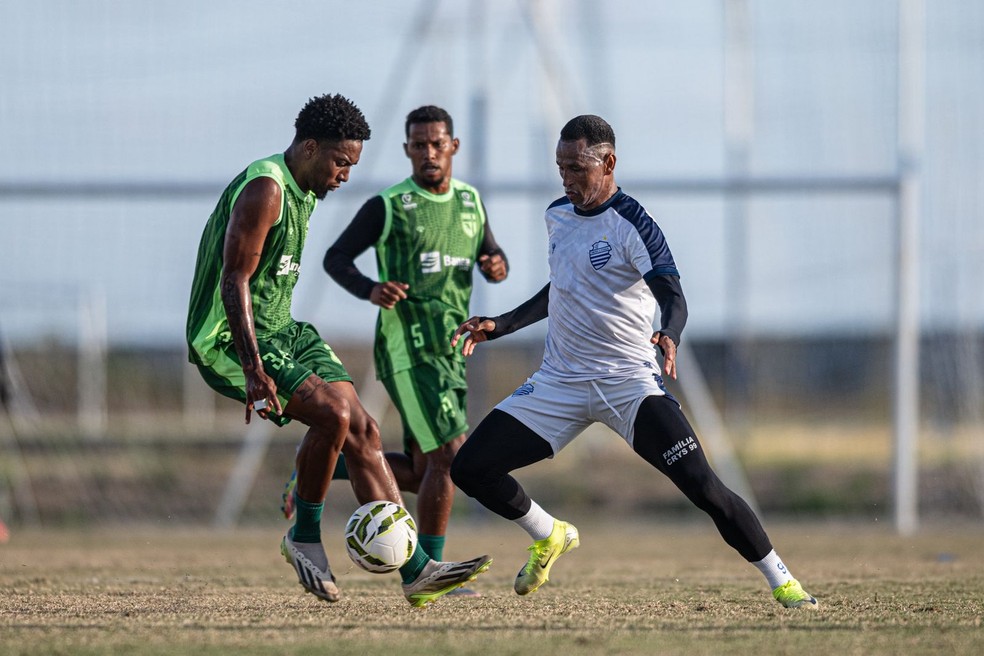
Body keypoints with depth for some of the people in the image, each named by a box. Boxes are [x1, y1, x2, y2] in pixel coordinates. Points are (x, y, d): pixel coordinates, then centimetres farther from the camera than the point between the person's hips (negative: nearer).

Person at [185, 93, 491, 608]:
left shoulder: (303, 193, 14)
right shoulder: (265, 189, -18)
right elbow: (234, 281, -24)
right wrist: (253, 371, -31)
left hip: (280, 331, 10)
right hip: (230, 340, -10)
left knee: (362, 430, -2)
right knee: (333, 413, -26)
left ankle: (416, 572, -5)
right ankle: (305, 538, -6)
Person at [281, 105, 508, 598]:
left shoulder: (470, 202, 13)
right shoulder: (387, 207, -5)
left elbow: (494, 260, 22)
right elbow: (336, 258, 0)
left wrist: (497, 267, -4)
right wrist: (369, 290, -20)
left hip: (449, 352, 7)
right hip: (407, 347, -7)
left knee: (421, 473, 8)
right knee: (449, 453, -16)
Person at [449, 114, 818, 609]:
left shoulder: (632, 225, -13)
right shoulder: (557, 215, 9)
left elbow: (672, 295, -26)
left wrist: (670, 336, -48)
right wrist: (499, 326, 20)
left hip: (628, 382, -6)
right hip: (559, 380, 6)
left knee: (703, 487, -19)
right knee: (469, 470, -2)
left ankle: (782, 584, -7)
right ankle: (550, 538, 24)